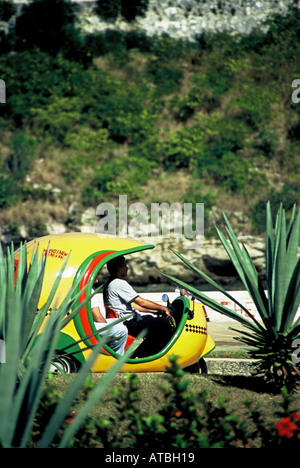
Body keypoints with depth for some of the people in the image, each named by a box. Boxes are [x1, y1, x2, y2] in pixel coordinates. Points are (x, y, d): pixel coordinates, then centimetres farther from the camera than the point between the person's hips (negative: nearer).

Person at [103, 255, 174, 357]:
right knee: (163, 322, -15)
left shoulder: (109, 284, 18)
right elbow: (142, 302, -14)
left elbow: (133, 305, 20)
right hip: (128, 324, -11)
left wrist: (155, 310, 16)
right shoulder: (119, 283, -15)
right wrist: (163, 308, -1)